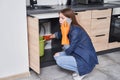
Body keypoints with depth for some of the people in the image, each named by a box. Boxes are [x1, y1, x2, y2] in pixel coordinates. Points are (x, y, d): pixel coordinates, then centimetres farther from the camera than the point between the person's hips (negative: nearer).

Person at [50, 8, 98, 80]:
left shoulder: (76, 31, -26)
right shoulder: (70, 28, 1)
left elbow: (68, 51, -22)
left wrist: (64, 33, -19)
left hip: (87, 60, -9)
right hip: (79, 55, 9)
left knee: (59, 61, -15)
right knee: (56, 56, 5)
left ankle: (82, 71, -1)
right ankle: (79, 69, 9)